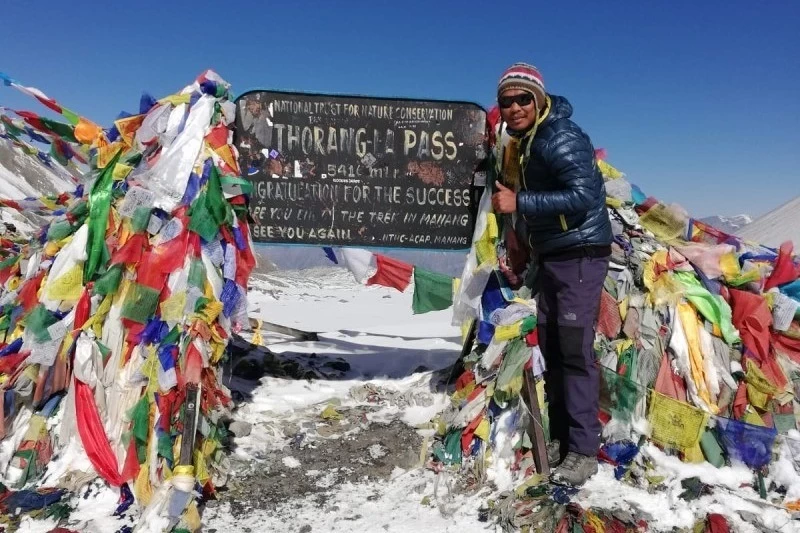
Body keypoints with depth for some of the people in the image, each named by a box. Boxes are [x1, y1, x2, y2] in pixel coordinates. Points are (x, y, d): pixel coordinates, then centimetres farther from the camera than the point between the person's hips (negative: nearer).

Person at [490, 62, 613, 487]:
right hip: (547, 255, 9)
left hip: (580, 253, -9)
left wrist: (519, 202, -27)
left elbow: (584, 195, -27)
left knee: (575, 348, -10)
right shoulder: (520, 143, 12)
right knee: (551, 346, 10)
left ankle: (583, 450, -1)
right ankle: (560, 438, 20)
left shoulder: (561, 137, -16)